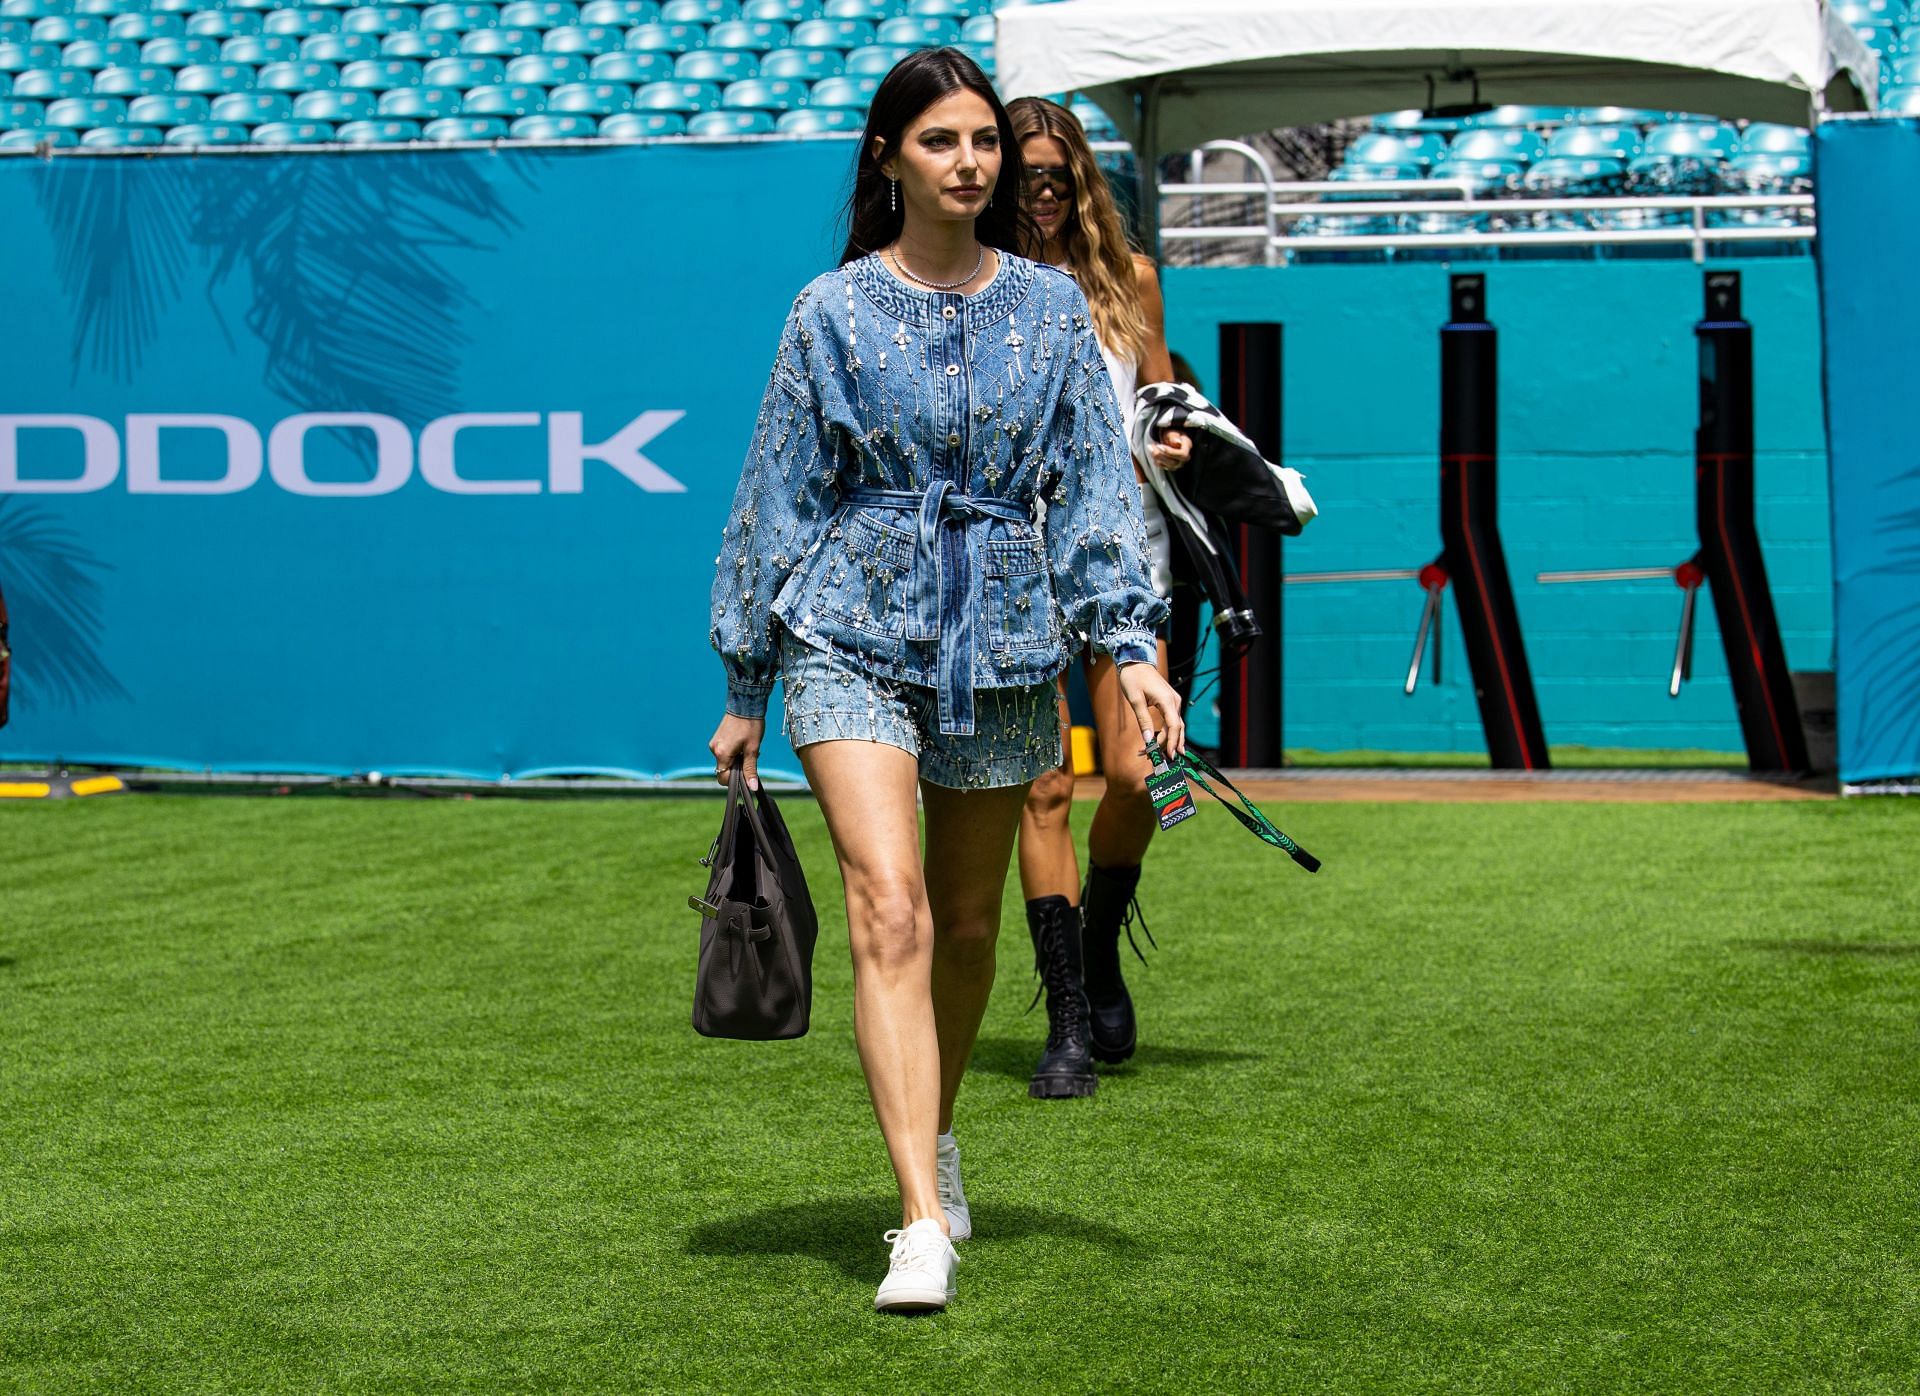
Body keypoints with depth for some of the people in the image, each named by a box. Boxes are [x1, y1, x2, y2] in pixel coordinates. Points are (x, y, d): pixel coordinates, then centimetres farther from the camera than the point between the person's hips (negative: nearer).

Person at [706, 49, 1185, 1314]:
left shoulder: (1051, 308, 5)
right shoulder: (835, 313, 0)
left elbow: (1093, 486, 5)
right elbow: (780, 497, 5)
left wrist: (1131, 642, -7)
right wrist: (745, 687, 6)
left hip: (1002, 639, 3)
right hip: (853, 631, -2)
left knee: (967, 921, 12)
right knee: (889, 907, -16)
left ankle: (935, 1131, 39)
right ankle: (924, 1223, -20)